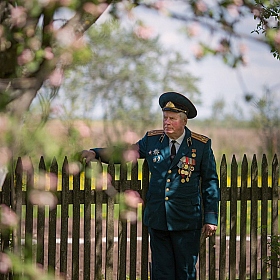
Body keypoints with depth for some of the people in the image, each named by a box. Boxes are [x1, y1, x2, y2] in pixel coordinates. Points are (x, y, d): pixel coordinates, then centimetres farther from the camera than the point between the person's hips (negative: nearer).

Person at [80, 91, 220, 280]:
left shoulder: (202, 145, -1)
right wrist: (95, 153, -1)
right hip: (158, 220, 3)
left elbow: (210, 182, 2)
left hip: (186, 222, -3)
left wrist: (211, 218, -1)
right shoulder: (152, 140, 6)